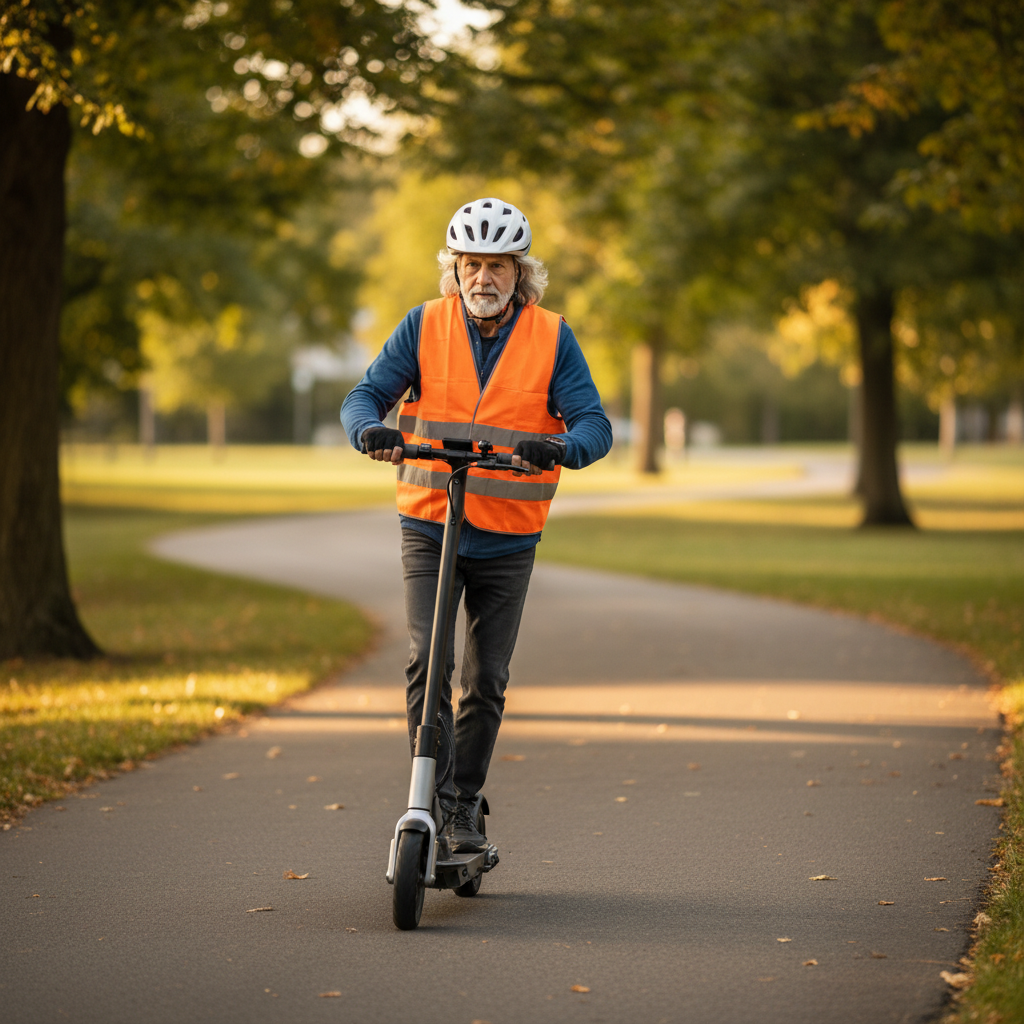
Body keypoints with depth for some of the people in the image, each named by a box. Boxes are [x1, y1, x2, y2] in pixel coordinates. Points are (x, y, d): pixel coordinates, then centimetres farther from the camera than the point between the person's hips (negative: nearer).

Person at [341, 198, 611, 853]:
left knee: (486, 680, 6)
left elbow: (595, 424, -10)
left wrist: (559, 447, -33)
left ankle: (466, 808, 22)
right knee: (427, 660, -15)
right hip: (428, 528, 0)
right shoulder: (425, 326, -2)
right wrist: (372, 430, -28)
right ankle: (434, 799, -6)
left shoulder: (552, 338, -3)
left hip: (508, 538, 1)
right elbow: (366, 395, -4)